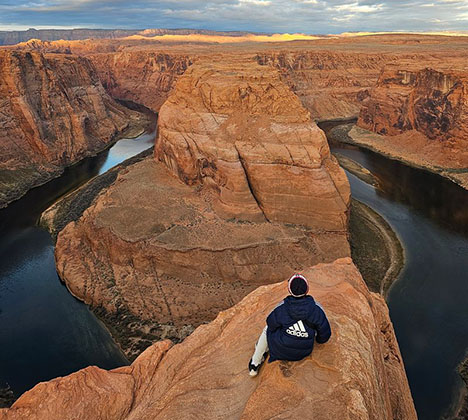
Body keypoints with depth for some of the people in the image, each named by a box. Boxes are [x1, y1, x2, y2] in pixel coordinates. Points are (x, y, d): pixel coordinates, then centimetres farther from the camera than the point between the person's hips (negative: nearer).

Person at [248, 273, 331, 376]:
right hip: (305, 352, 2)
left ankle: (255, 365, 29)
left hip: (282, 351, -1)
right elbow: (325, 331, -4)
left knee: (267, 329, 24)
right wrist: (319, 339, 20)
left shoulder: (282, 308, -20)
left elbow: (271, 324, -1)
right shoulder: (316, 308, -17)